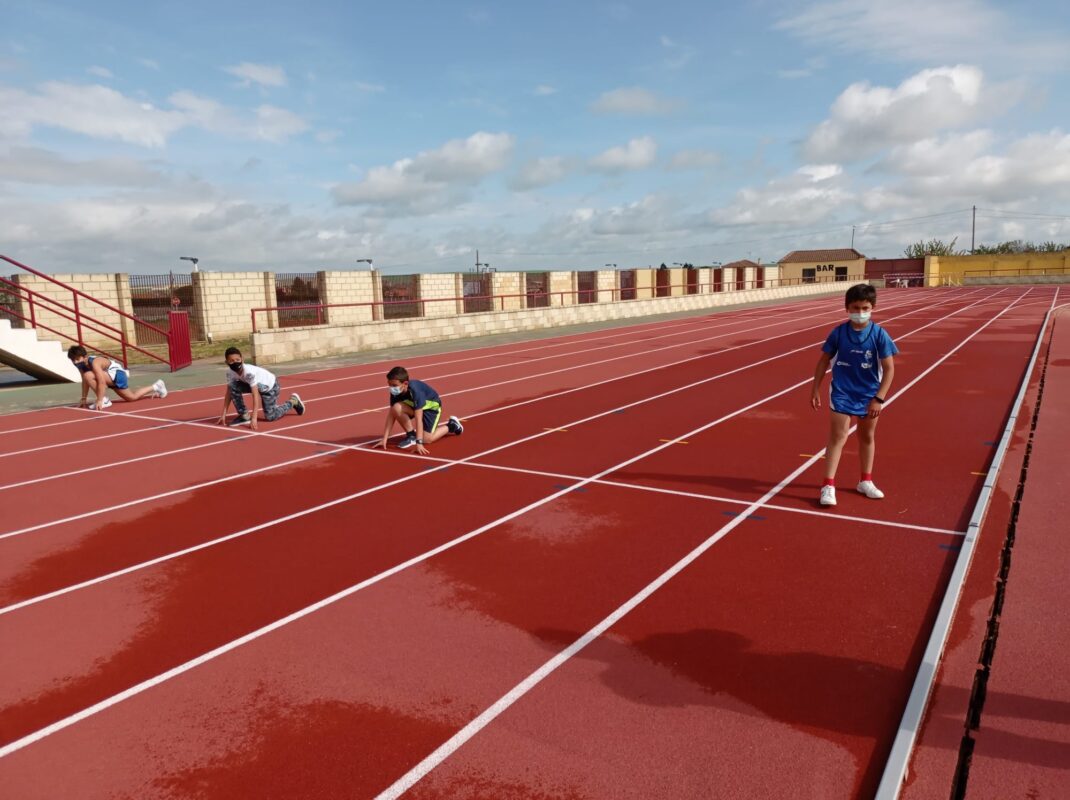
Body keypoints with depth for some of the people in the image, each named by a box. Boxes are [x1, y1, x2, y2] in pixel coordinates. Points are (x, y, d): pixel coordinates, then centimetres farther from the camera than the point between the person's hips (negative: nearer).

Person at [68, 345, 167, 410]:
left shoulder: (94, 363, -31)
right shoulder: (82, 365, -6)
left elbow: (102, 382, -35)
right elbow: (85, 382, 4)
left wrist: (99, 400, -37)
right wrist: (84, 399, 3)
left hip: (118, 374, -9)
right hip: (111, 377, 9)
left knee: (89, 375, -29)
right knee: (132, 397, 19)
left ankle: (104, 400, -13)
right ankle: (156, 387, 38)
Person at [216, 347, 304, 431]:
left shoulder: (249, 372, -39)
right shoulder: (230, 372, -20)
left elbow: (255, 395, -40)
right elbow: (229, 392, -11)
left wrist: (254, 418, -43)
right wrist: (223, 414, -14)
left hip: (270, 385, -6)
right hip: (256, 385, 6)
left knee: (270, 417, -8)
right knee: (233, 386, -19)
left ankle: (293, 401, 15)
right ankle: (244, 416, -6)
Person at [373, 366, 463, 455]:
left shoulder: (415, 391, -39)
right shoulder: (395, 392, -21)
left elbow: (418, 419, -42)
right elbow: (391, 415, -16)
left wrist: (419, 443, -46)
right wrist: (384, 439, -19)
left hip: (432, 405, -5)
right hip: (415, 405, 5)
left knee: (426, 439, -16)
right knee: (396, 407, -26)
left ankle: (451, 425, 11)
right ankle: (411, 435, -5)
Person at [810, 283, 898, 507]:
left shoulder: (879, 334, -11)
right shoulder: (838, 333, -9)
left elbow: (889, 368, -10)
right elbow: (824, 360, 2)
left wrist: (879, 398, -17)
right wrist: (815, 389, 1)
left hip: (869, 395, 1)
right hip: (841, 393, -1)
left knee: (867, 437, 16)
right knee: (838, 437, -5)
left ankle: (866, 481, 33)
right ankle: (828, 486, -3)